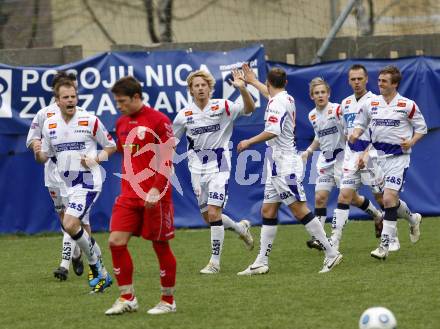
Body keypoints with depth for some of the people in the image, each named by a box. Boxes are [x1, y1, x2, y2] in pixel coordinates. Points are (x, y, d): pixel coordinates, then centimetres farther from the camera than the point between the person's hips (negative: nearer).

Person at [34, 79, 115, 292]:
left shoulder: (90, 121, -7)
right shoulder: (50, 125, 7)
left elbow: (111, 146, 3)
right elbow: (44, 157, 14)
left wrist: (94, 160, -14)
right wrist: (38, 153, -9)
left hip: (87, 182, -7)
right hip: (66, 184, 7)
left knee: (70, 225, -21)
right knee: (72, 226, 11)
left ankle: (96, 267, -3)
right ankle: (101, 274, 27)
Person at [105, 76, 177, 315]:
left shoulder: (158, 121, -9)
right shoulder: (122, 123, 12)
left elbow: (167, 160, -13)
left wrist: (156, 189, -22)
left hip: (154, 196, -6)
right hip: (129, 195, 6)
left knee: (160, 246, 2)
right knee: (116, 241, -5)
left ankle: (168, 301, 15)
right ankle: (127, 298, 5)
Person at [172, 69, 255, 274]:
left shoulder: (222, 107, -6)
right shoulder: (185, 115, 2)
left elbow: (249, 109, -17)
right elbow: (170, 140, 15)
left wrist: (242, 89, -34)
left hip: (219, 167, -4)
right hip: (198, 169, 4)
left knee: (213, 212, -16)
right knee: (208, 217, 10)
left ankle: (215, 261, -9)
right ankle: (241, 228, 40)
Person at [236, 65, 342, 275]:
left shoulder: (277, 103, -14)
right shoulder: (287, 98, 14)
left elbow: (273, 131, -27)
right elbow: (271, 94, 39)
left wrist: (249, 142, -15)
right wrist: (252, 81, 53)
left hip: (285, 165, -10)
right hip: (278, 165, 10)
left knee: (300, 211, -10)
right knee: (267, 212, 8)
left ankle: (331, 254, -8)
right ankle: (261, 263, 8)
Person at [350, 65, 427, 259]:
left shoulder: (407, 105, -4)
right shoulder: (371, 104, 6)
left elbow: (421, 128, 5)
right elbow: (360, 123, 17)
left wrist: (411, 142, -12)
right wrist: (355, 134, -5)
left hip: (398, 155, -5)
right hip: (378, 154, 5)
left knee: (389, 197, -16)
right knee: (390, 199, 11)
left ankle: (384, 245, -14)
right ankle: (413, 220, 42)